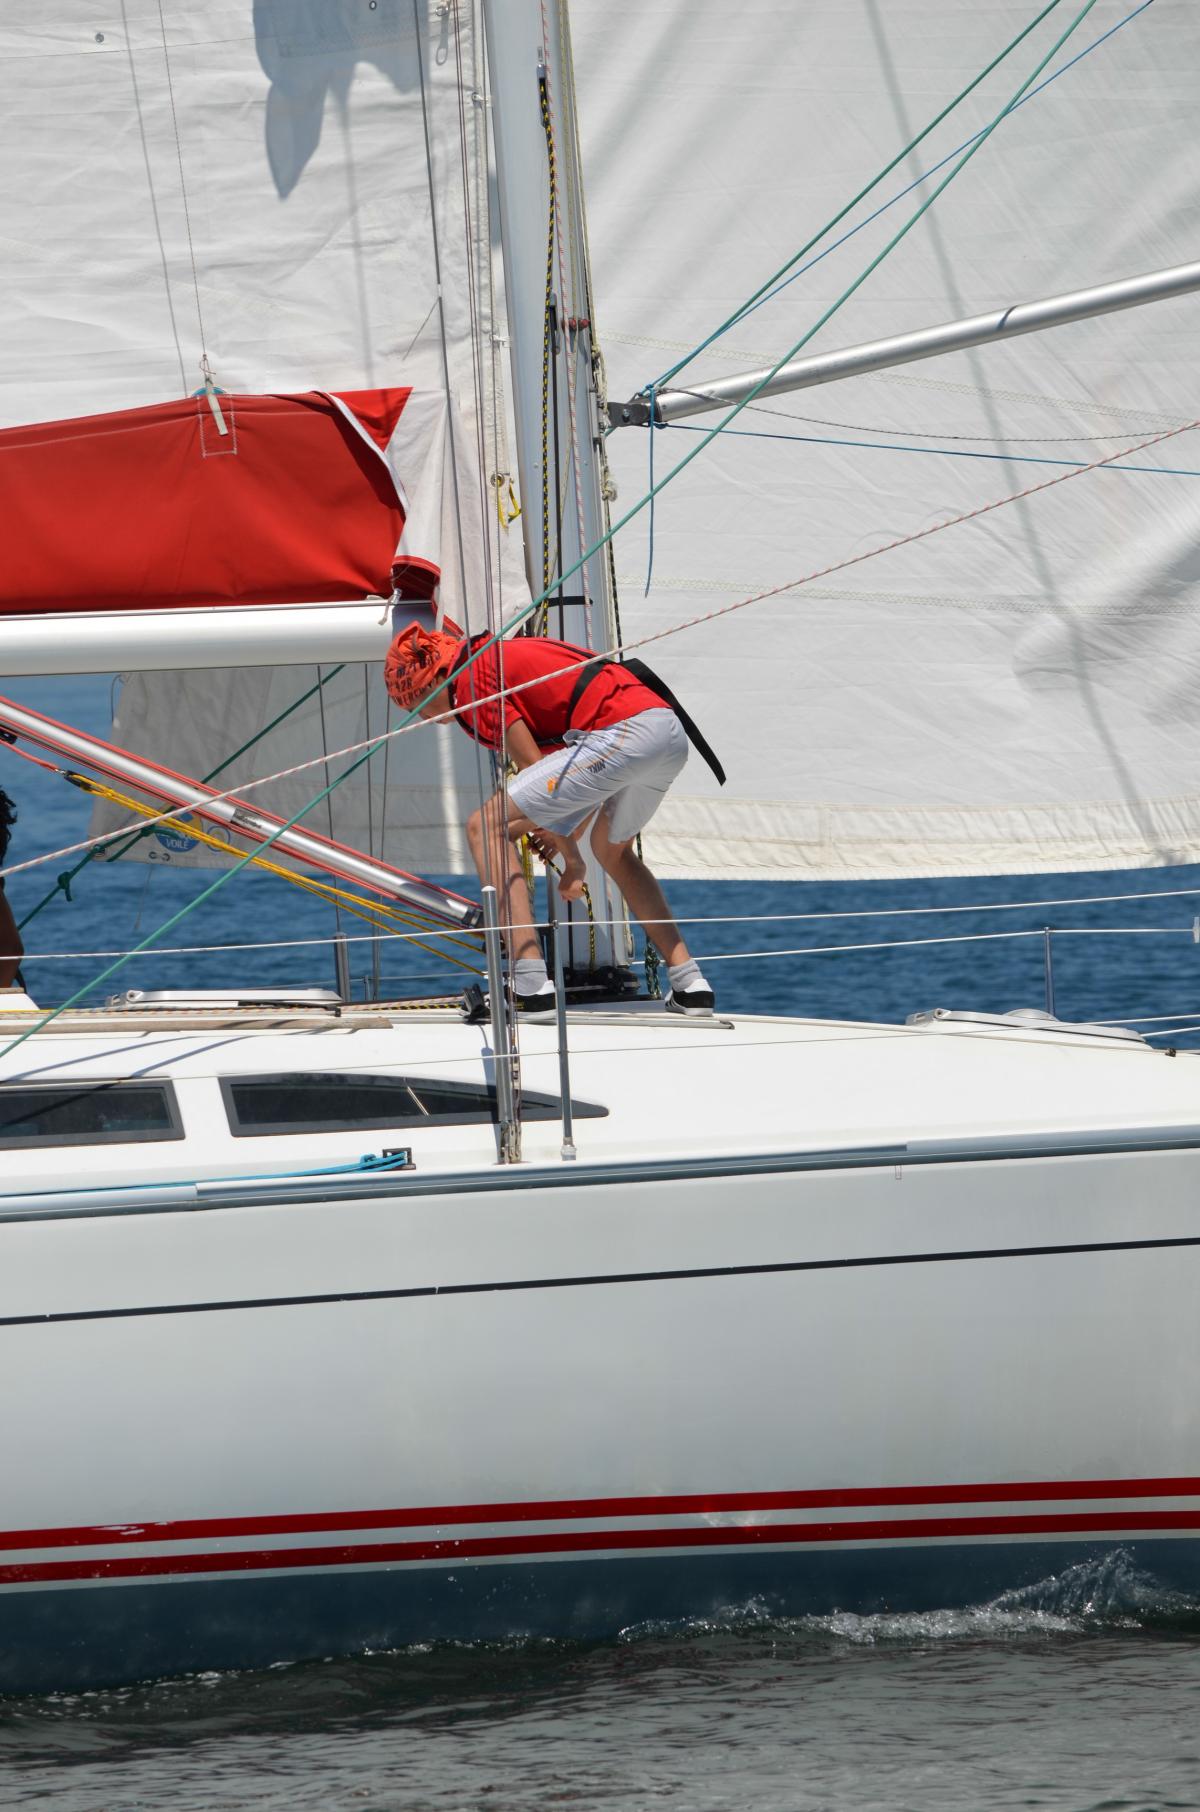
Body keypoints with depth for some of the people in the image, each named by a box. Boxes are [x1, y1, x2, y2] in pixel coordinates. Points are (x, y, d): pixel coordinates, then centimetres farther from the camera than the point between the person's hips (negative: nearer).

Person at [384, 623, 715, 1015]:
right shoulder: (512, 654, 31)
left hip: (623, 735, -9)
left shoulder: (470, 678, 3)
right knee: (613, 849, 35)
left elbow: (533, 768, 1)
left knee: (484, 827, -3)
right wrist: (566, 831, 40)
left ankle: (531, 984, -13)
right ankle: (690, 985, 29)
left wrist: (571, 858, 8)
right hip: (672, 733, 9)